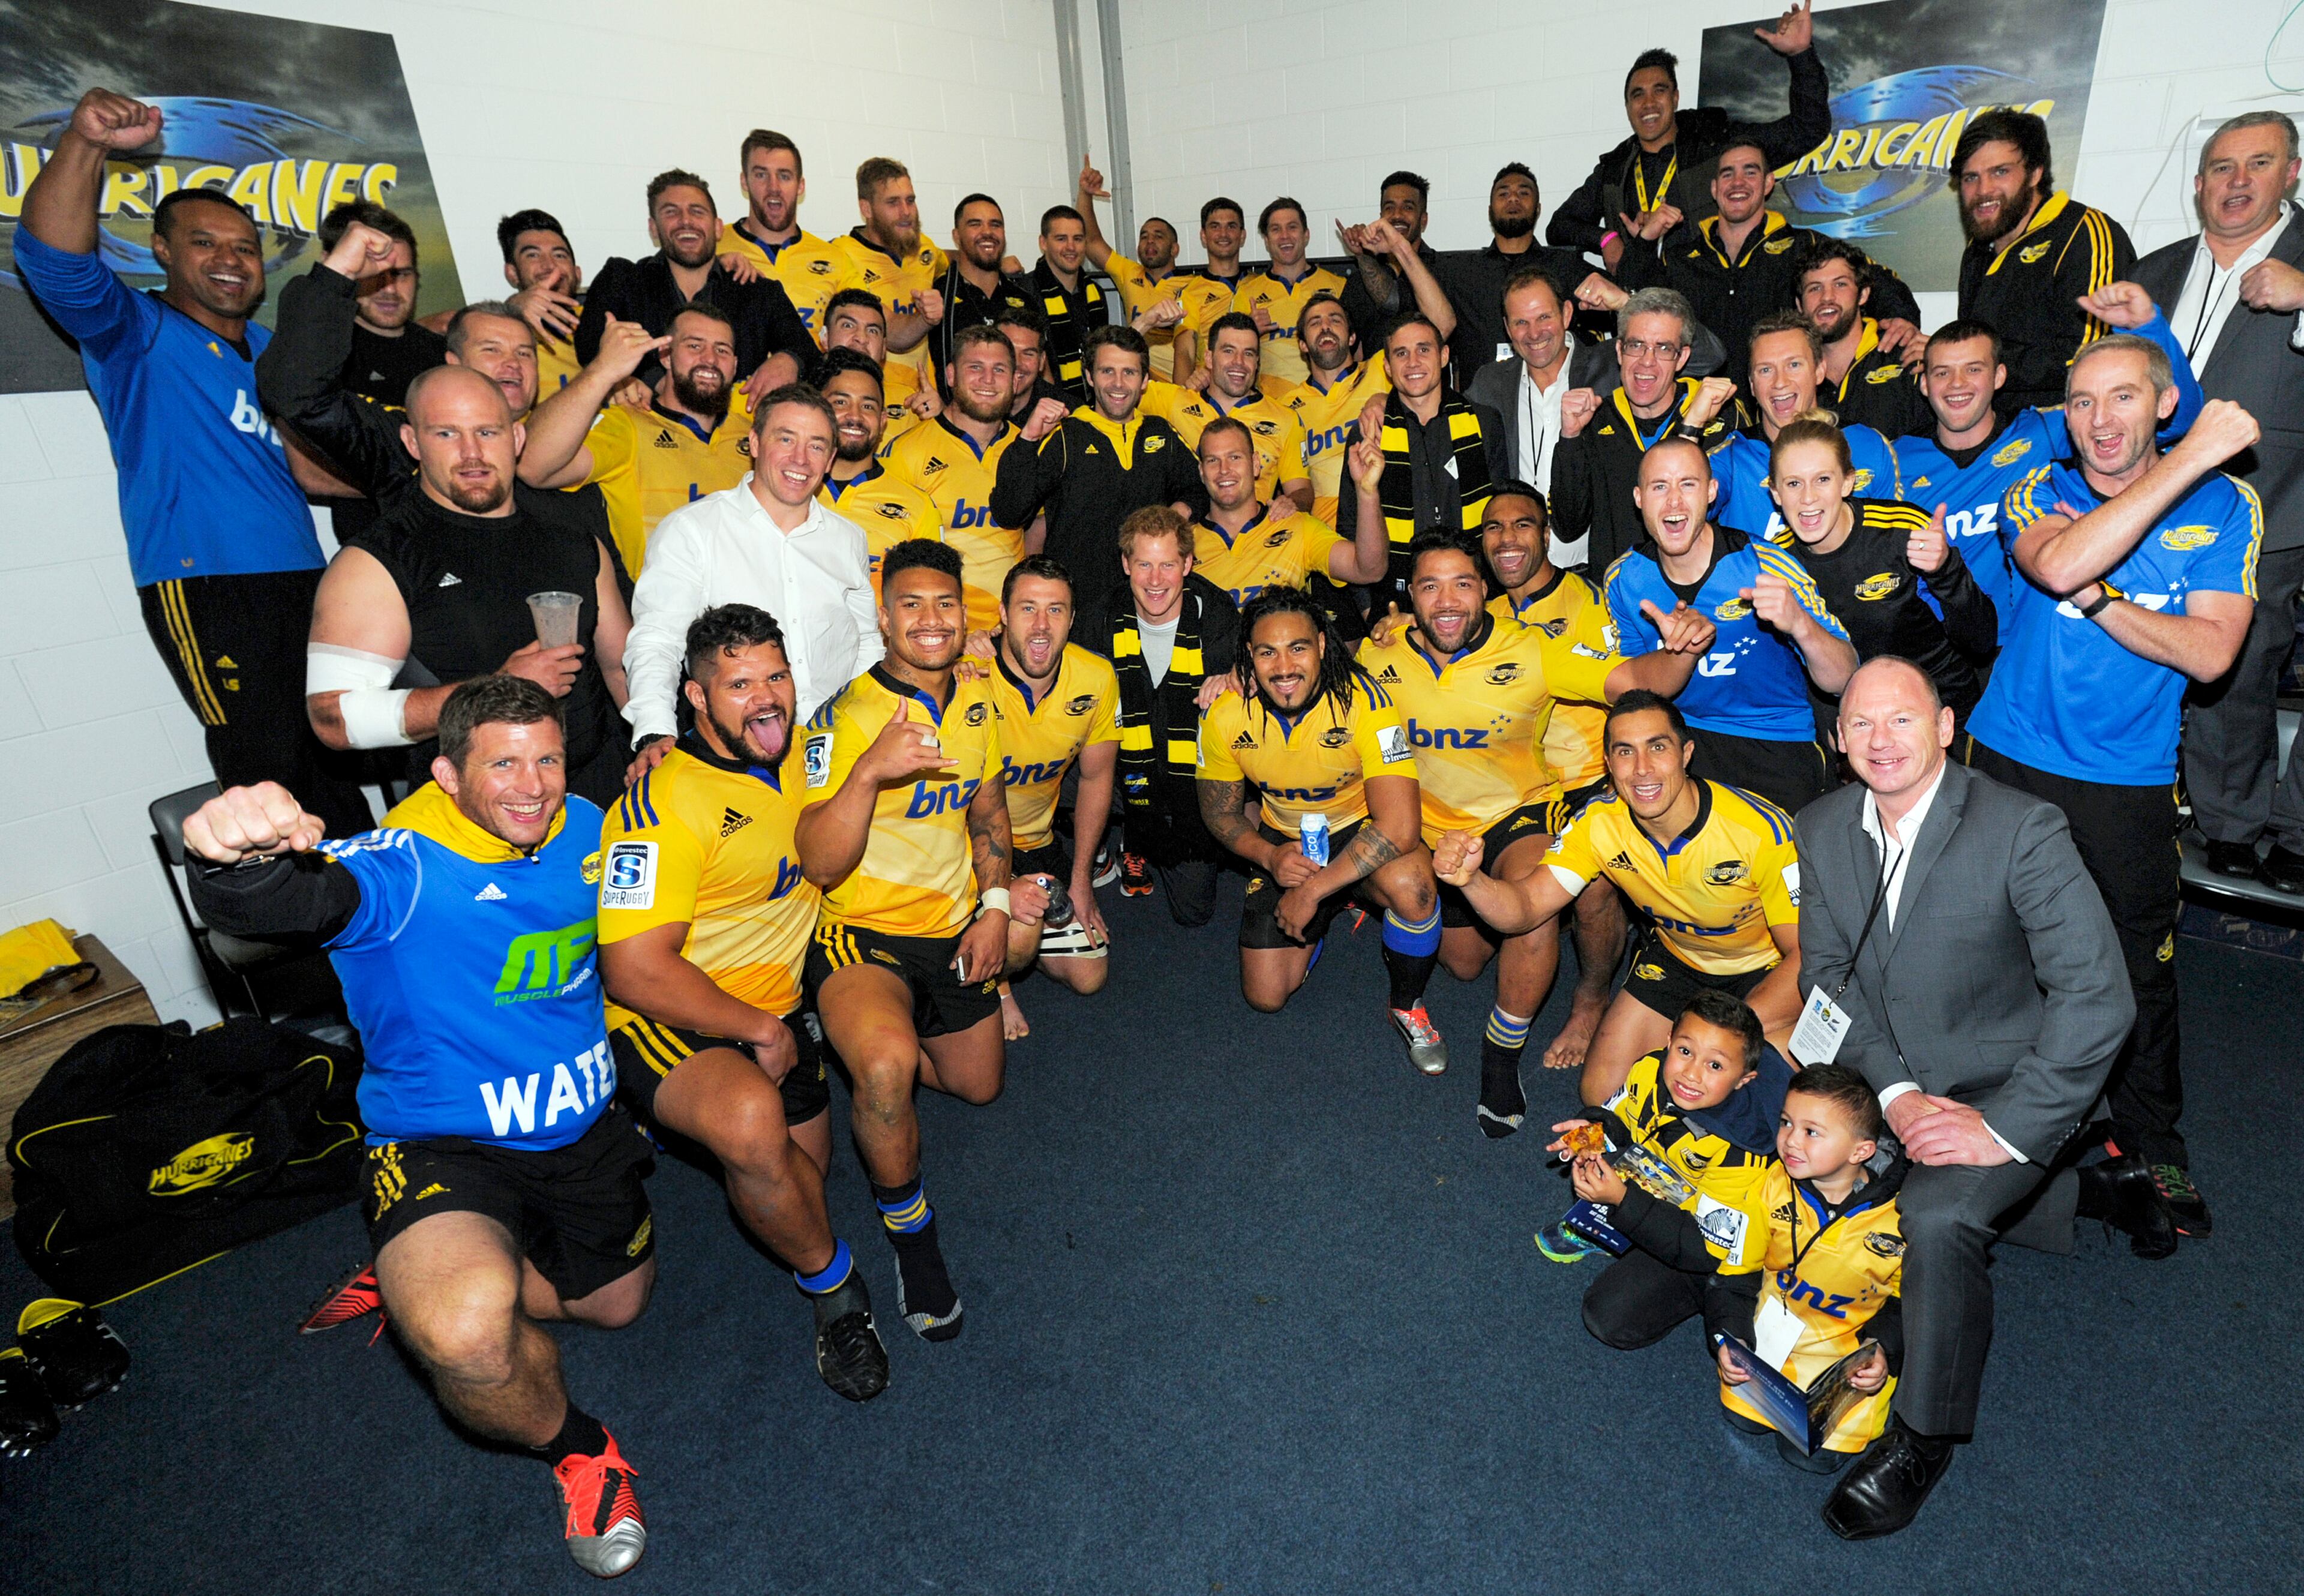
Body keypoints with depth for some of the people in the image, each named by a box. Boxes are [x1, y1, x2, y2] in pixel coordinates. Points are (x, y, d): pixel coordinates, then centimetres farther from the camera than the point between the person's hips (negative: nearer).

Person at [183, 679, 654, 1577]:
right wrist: (235, 859, -67)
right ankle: (576, 1450, 0)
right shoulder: (408, 870, -24)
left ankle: (422, 1283, 42)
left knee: (618, 1303, 23)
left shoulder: (581, 829, -4)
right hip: (447, 1144, -6)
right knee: (468, 1338, -35)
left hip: (581, 1130, 6)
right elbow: (297, 899, -48)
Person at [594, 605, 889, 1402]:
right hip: (671, 1024, -8)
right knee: (753, 1124, -37)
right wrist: (761, 1032, -17)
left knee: (804, 1171, 20)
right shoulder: (663, 802, -22)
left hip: (775, 1010, 8)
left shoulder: (797, 755, 2)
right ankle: (833, 1285, -9)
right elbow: (634, 972, -25)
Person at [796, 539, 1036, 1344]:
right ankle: (910, 1233, -7)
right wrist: (870, 772, -41)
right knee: (888, 1063, -35)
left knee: (979, 1086, 19)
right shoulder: (846, 717, -18)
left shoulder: (975, 700, 3)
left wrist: (994, 905, 3)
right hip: (861, 931, -6)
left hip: (952, 929, 7)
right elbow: (818, 865, -25)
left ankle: (863, 1046, 45)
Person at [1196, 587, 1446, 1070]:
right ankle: (1332, 911, 32)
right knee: (1266, 996, 1)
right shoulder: (1225, 716, -17)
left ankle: (1407, 1005, -6)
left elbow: (1399, 827, -34)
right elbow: (1220, 811, -1)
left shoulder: (1363, 700, -29)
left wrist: (1312, 890, -30)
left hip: (1362, 830, -3)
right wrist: (1269, 856, -20)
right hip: (1284, 844, 4)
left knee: (1410, 883, -38)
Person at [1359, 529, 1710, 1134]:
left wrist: (1681, 650, -49)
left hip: (1520, 812, -3)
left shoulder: (1532, 651, -19)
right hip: (1432, 828, 3)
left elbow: (1636, 679, -29)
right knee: (1465, 963, 18)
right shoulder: (1377, 657, -13)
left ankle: (1503, 1051, -12)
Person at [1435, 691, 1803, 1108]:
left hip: (1769, 970, -3)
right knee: (1602, 1093, -4)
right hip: (1678, 960, 3)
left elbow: (1808, 956, -25)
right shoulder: (1600, 823, -20)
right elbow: (1524, 908, -20)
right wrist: (1470, 879, -45)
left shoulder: (1763, 832, -32)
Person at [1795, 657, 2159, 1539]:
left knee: (1936, 1212, -28)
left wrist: (2006, 1128, -25)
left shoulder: (2023, 828, -21)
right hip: (1893, 1077, 6)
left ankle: (1923, 1438, -4)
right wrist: (1897, 1093, -15)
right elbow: (1827, 972, -3)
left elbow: (2098, 995, -23)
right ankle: (2093, 1188, 35)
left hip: (2009, 1082, -6)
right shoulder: (1820, 829, -5)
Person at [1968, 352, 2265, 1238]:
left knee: (2139, 965, 8)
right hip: (2010, 759, 0)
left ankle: (2154, 1141, 30)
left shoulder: (2226, 504, 0)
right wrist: (2188, 459, -22)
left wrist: (2092, 592, -17)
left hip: (2129, 780, 0)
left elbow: (2210, 652, -11)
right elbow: (2059, 567, -26)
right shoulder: (2041, 491, -1)